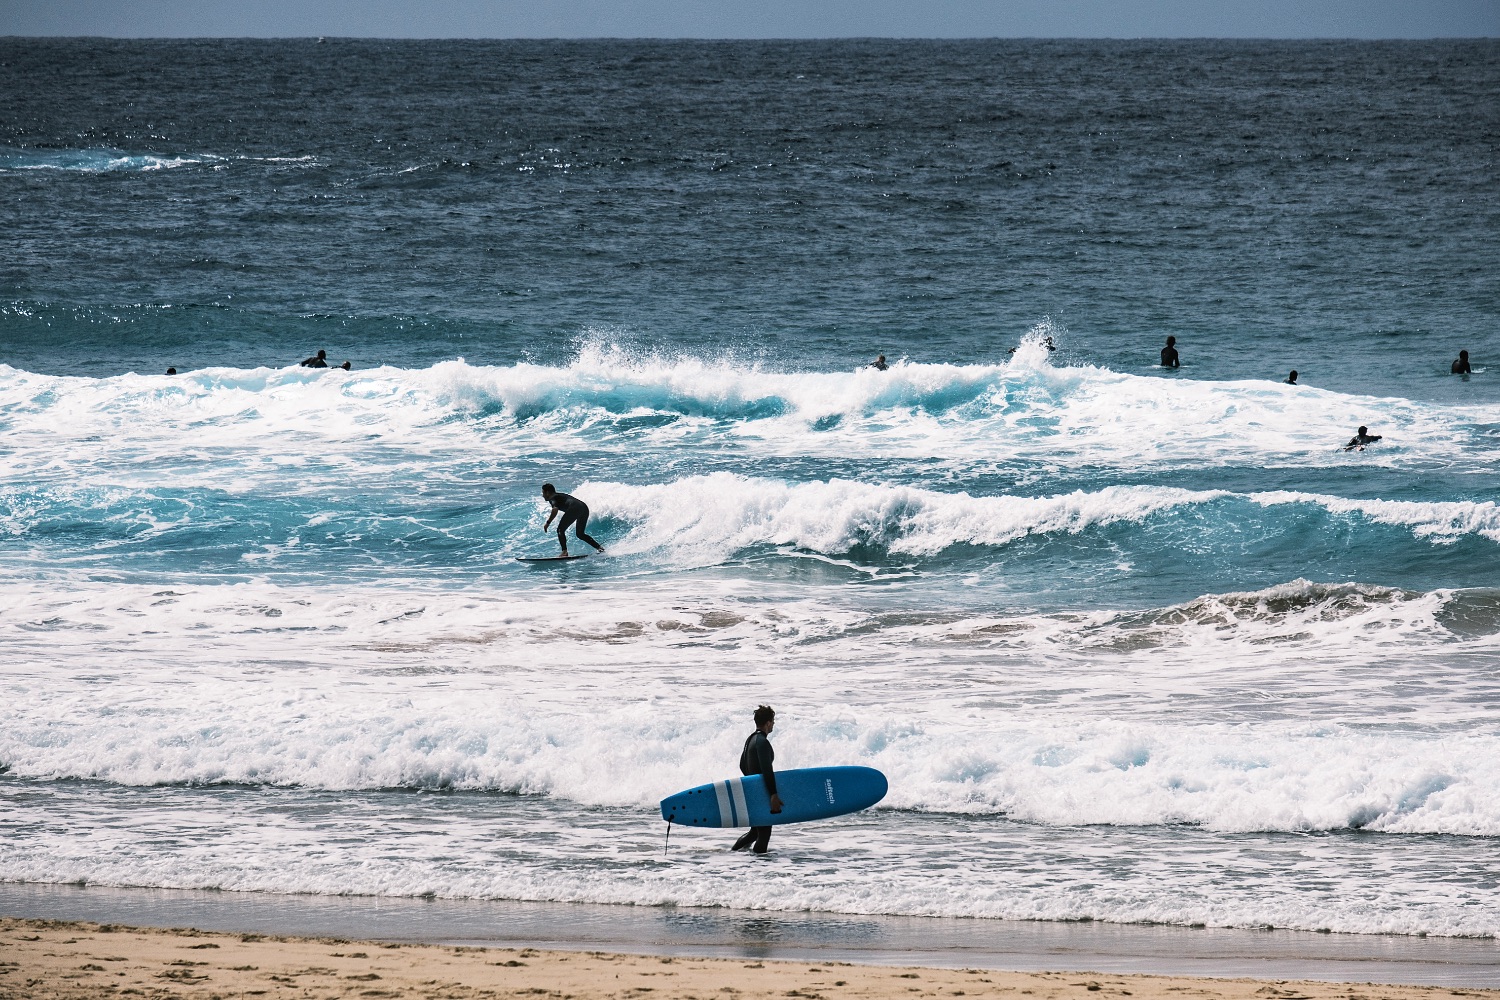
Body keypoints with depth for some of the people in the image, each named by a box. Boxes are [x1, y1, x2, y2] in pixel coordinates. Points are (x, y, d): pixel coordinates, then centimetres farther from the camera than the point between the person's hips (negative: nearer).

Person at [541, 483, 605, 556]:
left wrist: (548, 523, -9)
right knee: (580, 534, 22)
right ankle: (599, 547, 11)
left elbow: (555, 510, -13)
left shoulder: (552, 498, 8)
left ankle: (564, 551, -18)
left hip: (575, 508, -9)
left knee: (560, 530, -2)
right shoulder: (560, 496, 34)